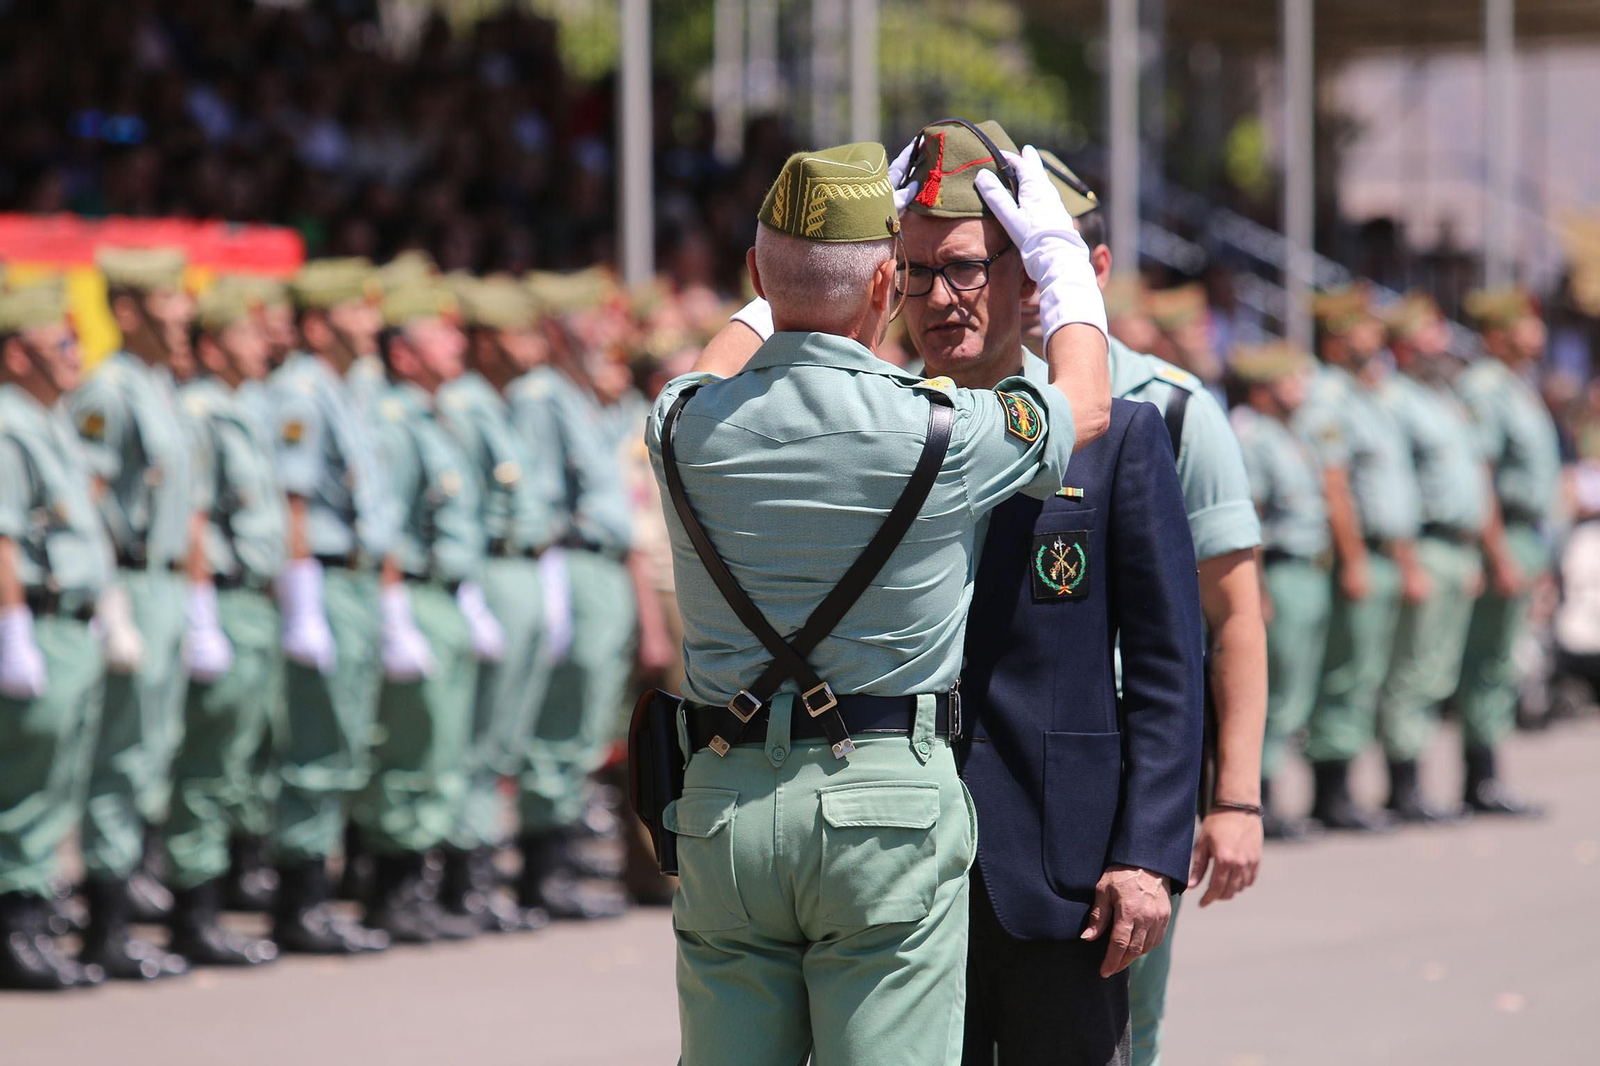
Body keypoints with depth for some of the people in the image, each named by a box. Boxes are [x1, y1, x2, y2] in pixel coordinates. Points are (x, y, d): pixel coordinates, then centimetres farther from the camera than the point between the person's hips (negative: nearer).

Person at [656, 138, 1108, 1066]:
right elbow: (1086, 403, 12)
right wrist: (1058, 253, 27)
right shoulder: (936, 434, -11)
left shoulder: (685, 427, -2)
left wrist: (809, 258, 35)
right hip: (888, 797, -3)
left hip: (723, 802, 4)